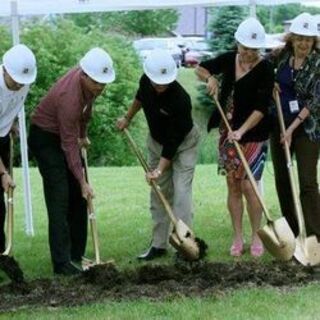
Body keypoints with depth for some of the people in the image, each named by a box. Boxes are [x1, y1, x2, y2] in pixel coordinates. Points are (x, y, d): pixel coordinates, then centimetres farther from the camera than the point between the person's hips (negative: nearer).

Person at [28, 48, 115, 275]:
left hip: (67, 132, 9)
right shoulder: (69, 96, -35)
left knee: (78, 196, 8)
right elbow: (69, 145, -30)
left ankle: (77, 255, 15)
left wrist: (83, 135, 13)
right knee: (60, 197, -14)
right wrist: (83, 182, -28)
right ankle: (62, 263, -15)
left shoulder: (91, 82, -12)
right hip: (45, 137, -9)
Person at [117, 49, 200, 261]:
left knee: (181, 192, -14)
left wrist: (160, 169, -30)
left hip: (183, 144, -6)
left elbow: (173, 140, -31)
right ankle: (159, 244, 13)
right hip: (157, 141, 6)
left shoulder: (180, 100, -36)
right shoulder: (146, 83, -18)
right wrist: (128, 118, 19)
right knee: (158, 193, 7)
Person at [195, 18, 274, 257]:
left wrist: (242, 130, -28)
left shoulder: (265, 69, -13)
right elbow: (201, 69, 16)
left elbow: (261, 107, -19)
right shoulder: (229, 60, 2)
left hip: (253, 135, -5)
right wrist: (210, 77, -7)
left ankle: (256, 237, 8)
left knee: (248, 186, -7)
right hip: (228, 132, 5)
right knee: (233, 186, 8)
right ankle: (238, 237, 16)